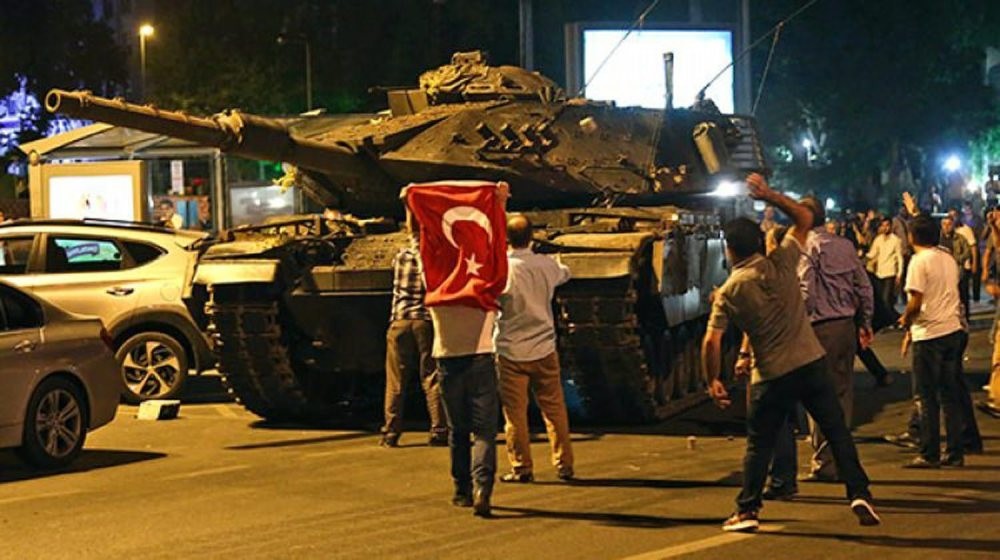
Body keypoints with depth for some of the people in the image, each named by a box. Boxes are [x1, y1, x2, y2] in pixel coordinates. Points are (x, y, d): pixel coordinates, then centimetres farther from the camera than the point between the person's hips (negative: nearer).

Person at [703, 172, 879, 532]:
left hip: (771, 375, -1)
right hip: (811, 363, 1)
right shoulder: (781, 264, -3)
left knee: (759, 444, 11)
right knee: (837, 431, 6)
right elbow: (804, 218, 10)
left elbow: (712, 342, -10)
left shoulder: (728, 292, -5)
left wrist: (712, 382, 2)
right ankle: (859, 494, 0)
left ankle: (747, 511, 12)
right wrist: (769, 196, 7)